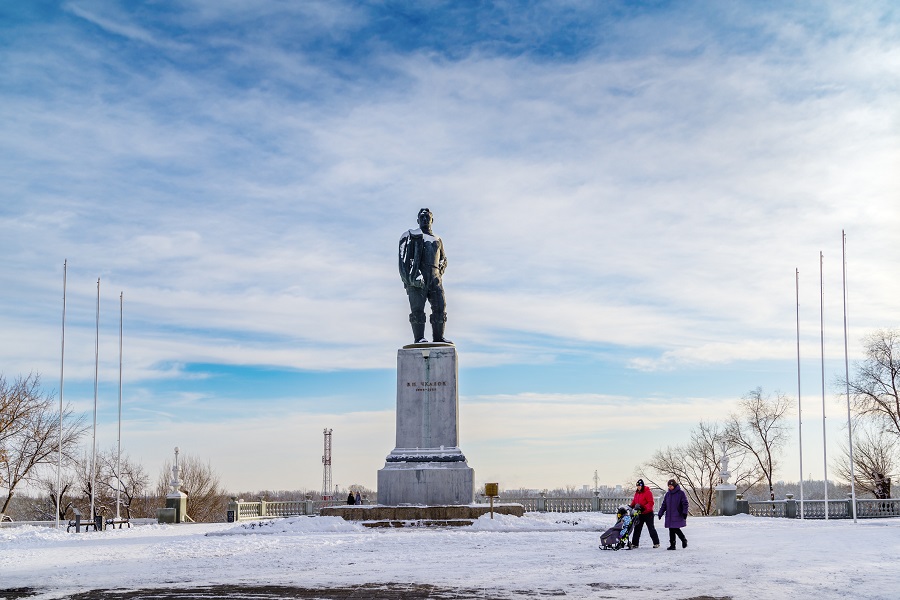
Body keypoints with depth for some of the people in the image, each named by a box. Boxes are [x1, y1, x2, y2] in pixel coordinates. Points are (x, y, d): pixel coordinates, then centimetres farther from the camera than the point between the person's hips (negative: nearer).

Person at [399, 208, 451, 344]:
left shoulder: (437, 240, 26)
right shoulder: (411, 236, 11)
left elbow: (443, 260, 31)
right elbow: (404, 257, 1)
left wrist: (439, 274, 10)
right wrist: (407, 278, -13)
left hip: (434, 279, 5)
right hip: (417, 278, -5)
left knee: (440, 307, -4)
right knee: (417, 309, -10)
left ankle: (438, 337, 0)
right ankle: (419, 338, -13)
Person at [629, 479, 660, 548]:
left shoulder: (647, 492, -12)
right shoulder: (637, 493, 11)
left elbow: (650, 503, -17)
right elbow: (634, 501, 16)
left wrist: (644, 507, -29)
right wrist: (631, 506, -3)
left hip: (648, 514, -7)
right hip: (639, 514, 7)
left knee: (651, 528, 0)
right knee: (637, 529, 6)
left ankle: (656, 543, 8)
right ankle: (634, 543, 9)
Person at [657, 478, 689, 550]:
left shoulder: (681, 493, -3)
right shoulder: (668, 494, 13)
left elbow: (685, 504, -6)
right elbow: (664, 504, 16)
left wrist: (685, 512, -16)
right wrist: (660, 513, 11)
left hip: (678, 516, -5)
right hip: (669, 516, 5)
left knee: (676, 529, -9)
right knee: (671, 530, 4)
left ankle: (684, 540, 15)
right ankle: (672, 545, 10)